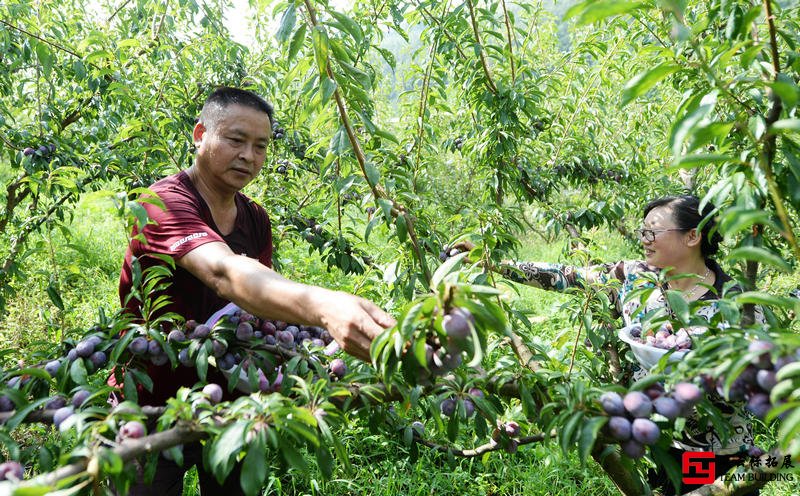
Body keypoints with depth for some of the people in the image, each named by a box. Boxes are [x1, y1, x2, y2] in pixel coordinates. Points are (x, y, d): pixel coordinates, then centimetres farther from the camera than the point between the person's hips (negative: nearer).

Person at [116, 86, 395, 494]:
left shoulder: (257, 220, 1)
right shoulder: (166, 202, -23)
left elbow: (264, 292, 4)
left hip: (225, 398, 6)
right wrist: (323, 307, -61)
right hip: (152, 404, -6)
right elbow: (224, 273, -43)